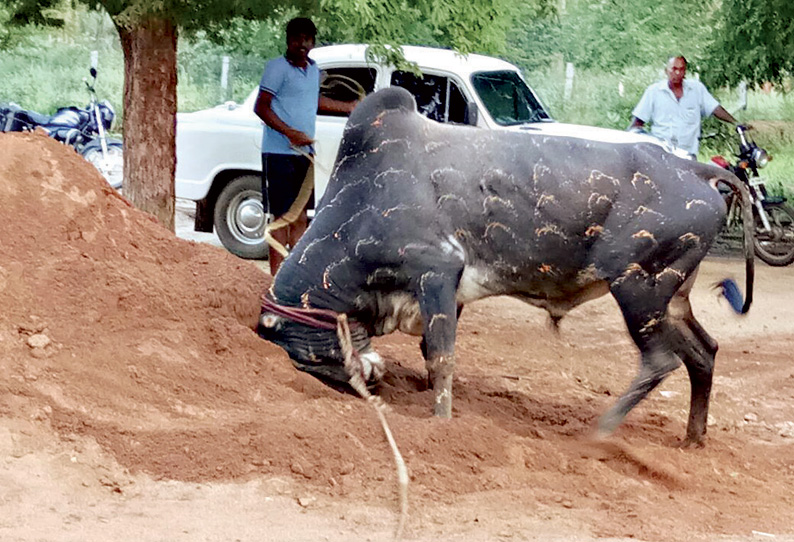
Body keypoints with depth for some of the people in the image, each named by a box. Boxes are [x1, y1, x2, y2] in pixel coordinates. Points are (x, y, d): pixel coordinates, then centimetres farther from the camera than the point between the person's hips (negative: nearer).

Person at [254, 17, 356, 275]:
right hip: (279, 154, -7)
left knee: (300, 217, 11)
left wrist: (351, 107, 42)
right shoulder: (277, 67, -9)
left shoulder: (313, 69, 15)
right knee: (282, 217, -8)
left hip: (304, 153, 7)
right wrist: (290, 132, -24)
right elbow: (261, 107, -14)